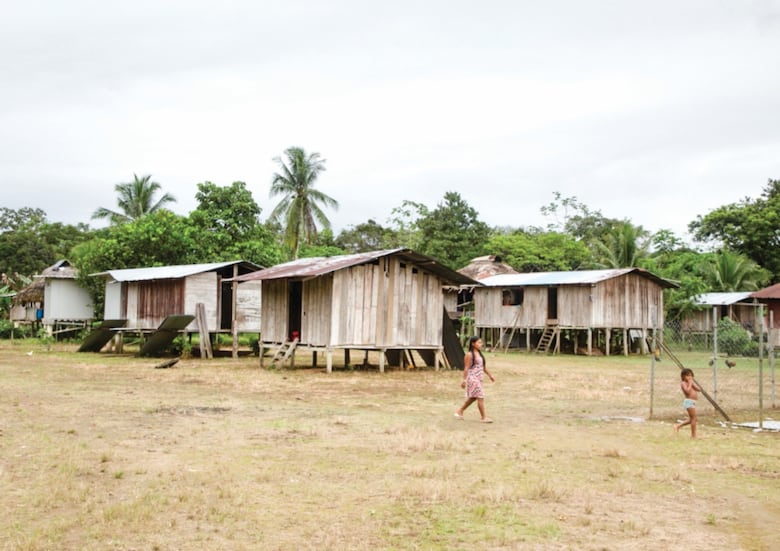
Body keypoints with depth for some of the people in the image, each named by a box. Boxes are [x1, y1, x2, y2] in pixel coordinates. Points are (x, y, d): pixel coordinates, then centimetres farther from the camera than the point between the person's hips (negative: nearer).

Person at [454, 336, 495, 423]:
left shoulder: (479, 354, 14)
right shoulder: (469, 355, -11)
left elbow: (484, 367, 21)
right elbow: (466, 368, -13)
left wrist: (490, 375, 20)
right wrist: (464, 380, -16)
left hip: (479, 379, 9)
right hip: (472, 378, -9)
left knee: (473, 397, 16)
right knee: (480, 397, -8)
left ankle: (459, 411, 29)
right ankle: (484, 417, -3)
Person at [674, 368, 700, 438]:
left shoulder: (692, 383, 18)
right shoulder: (683, 383, -7)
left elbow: (699, 389, 7)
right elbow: (688, 391, -22)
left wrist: (692, 383, -2)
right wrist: (690, 384, -12)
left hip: (692, 402, 9)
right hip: (689, 401, -9)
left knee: (691, 419, 16)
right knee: (693, 418, -7)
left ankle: (678, 426, 24)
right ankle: (693, 435, -2)